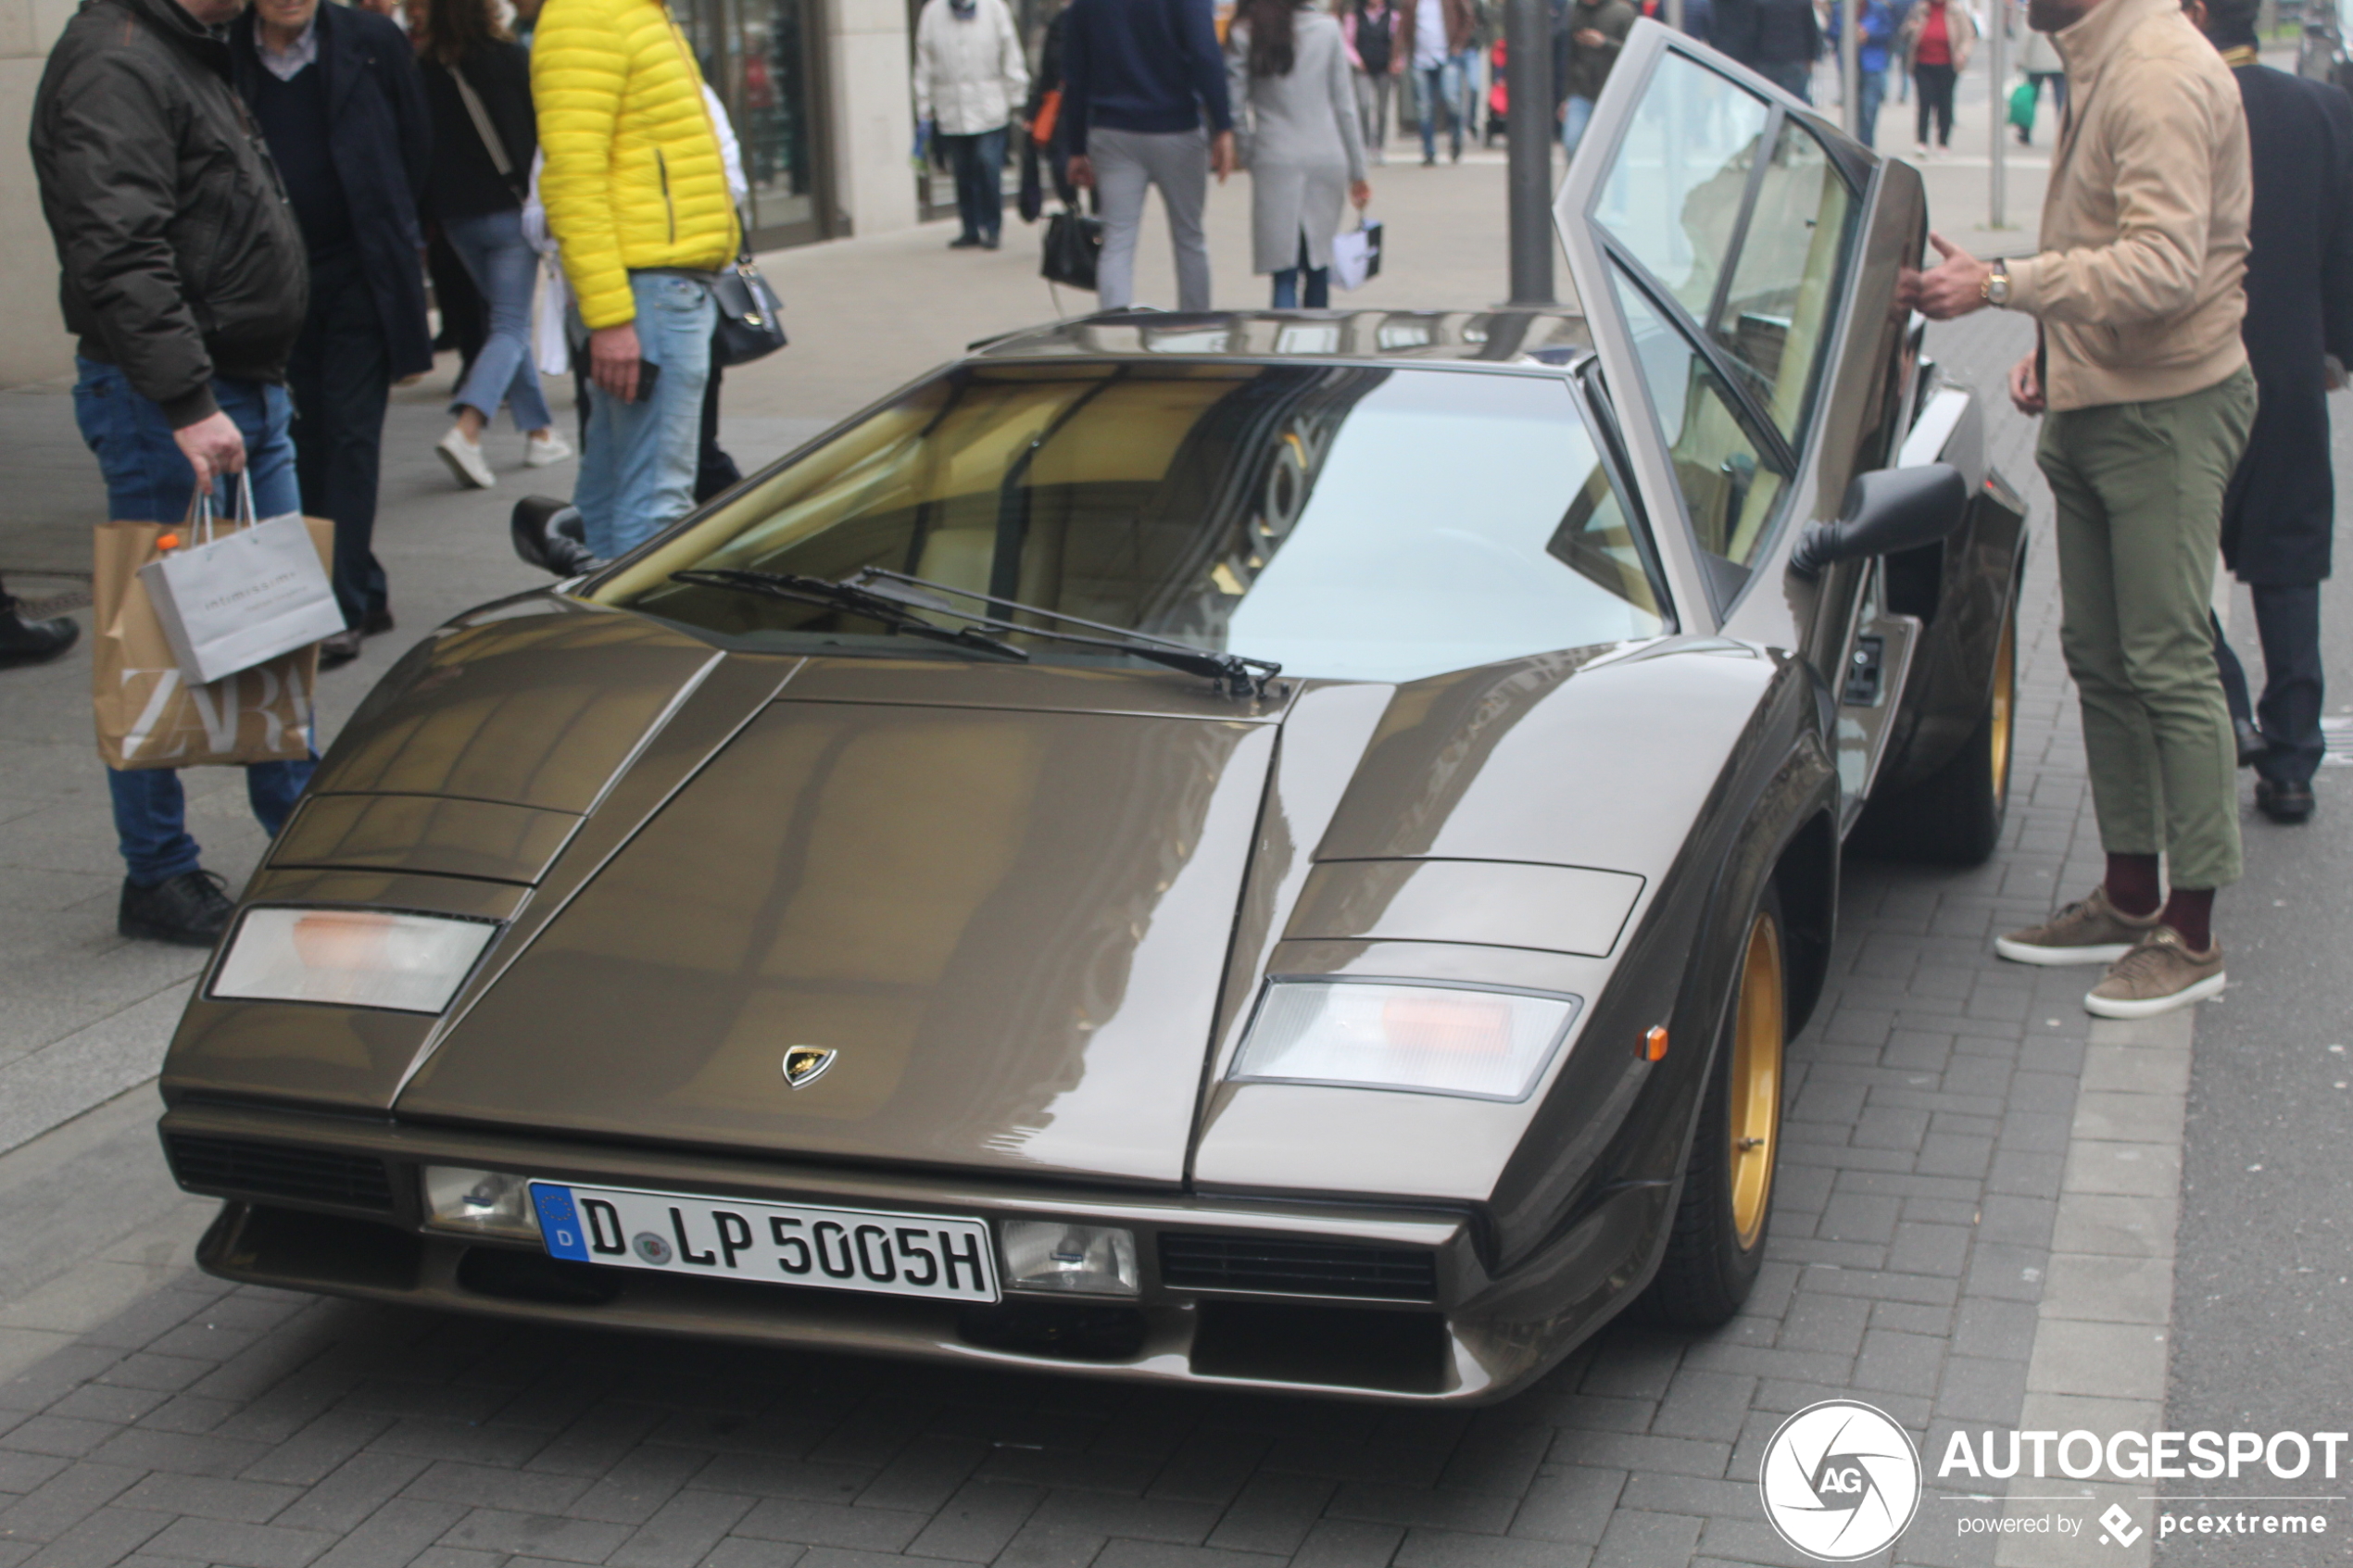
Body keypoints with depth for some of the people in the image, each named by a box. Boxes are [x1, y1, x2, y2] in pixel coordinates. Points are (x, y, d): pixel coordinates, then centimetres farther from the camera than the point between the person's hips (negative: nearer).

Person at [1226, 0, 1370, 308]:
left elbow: (1236, 109, -3)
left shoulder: (1243, 35, -2)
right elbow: (1345, 104, 5)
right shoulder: (1327, 29, 1)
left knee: (1284, 274, -2)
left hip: (1275, 162, -1)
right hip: (1326, 159, 1)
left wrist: (1247, 156, 12)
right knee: (1318, 265, 13)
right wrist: (1357, 170, 10)